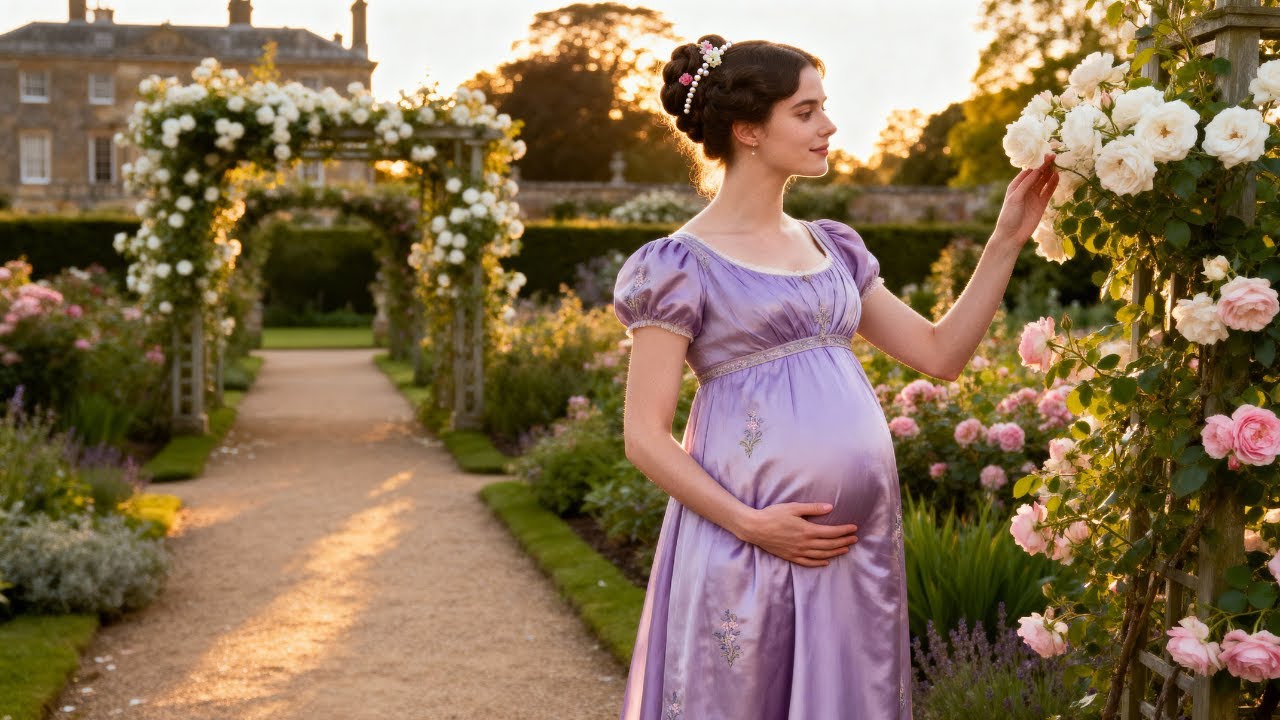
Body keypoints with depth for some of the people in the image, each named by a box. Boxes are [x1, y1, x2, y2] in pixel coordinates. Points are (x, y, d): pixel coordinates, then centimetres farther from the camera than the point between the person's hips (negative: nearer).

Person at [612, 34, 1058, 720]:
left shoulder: (834, 247, 14)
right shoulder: (682, 264, -5)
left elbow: (940, 352, 14)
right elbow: (646, 437, -7)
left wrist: (1006, 240, 9)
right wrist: (750, 524, -17)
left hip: (859, 543, 6)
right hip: (750, 545, -6)